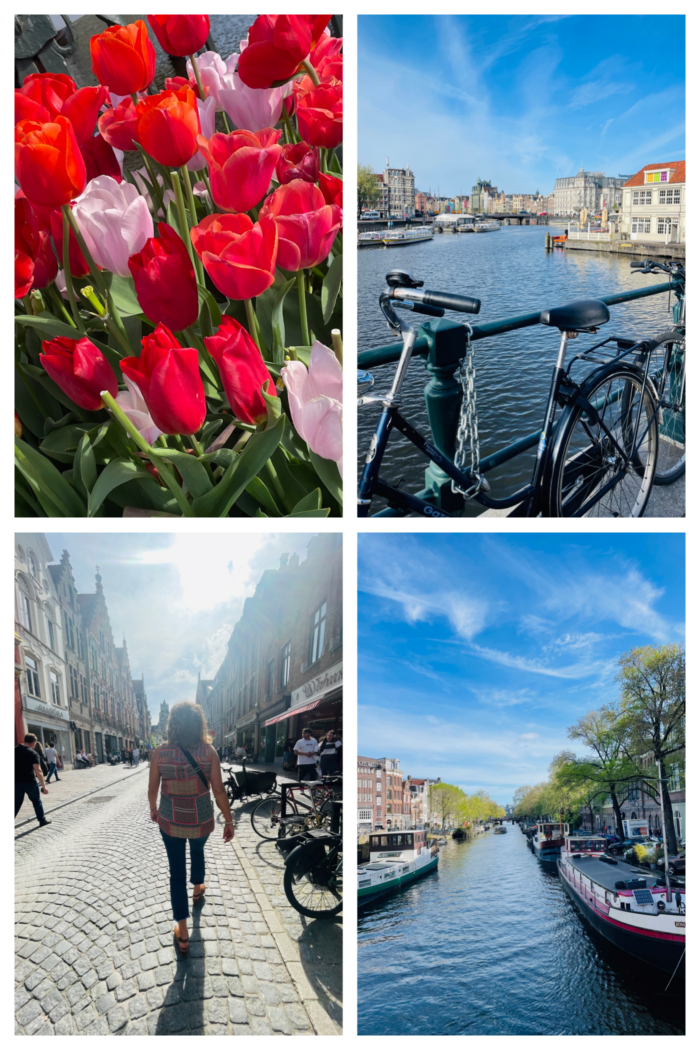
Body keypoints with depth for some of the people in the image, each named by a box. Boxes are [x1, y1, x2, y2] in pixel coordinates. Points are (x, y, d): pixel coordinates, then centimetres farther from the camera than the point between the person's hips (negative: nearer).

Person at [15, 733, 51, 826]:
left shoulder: (15, 750, 4)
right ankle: (42, 820, 23)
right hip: (30, 782, -4)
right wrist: (44, 786, -16)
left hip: (17, 781, 4)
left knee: (16, 803, 11)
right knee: (36, 801, 14)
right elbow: (38, 771, -17)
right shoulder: (33, 753, -11)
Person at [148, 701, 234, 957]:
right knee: (197, 851, 33)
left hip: (170, 821, -1)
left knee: (177, 873, 11)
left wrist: (153, 809, 17)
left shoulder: (160, 752, -13)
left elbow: (152, 788, -3)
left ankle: (182, 933, 11)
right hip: (201, 821, 1)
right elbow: (219, 791, -13)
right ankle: (197, 888, 58)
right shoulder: (208, 752, -15)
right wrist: (229, 821, -1)